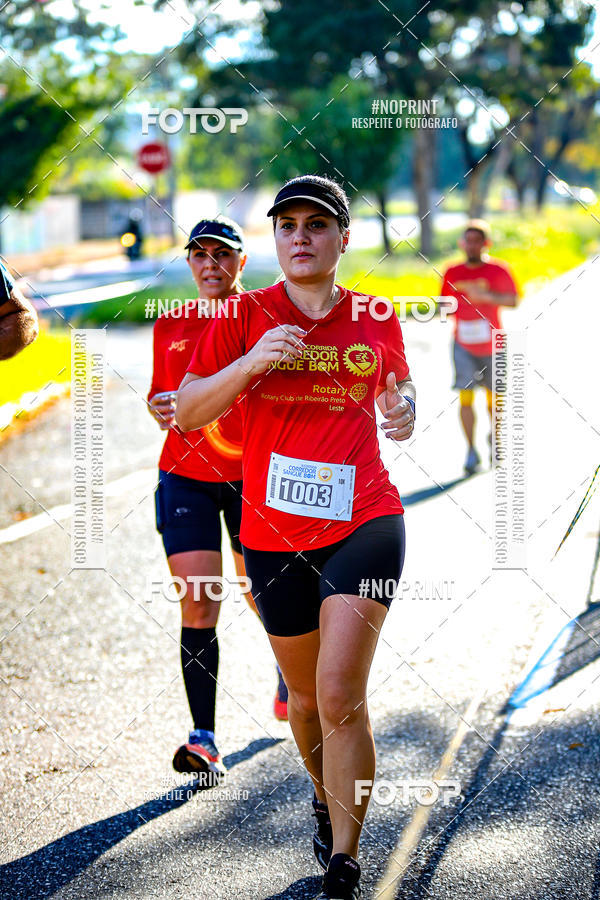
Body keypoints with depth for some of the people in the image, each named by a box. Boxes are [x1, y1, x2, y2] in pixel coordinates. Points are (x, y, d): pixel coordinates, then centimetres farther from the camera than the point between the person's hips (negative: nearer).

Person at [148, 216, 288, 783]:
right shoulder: (170, 325, 6)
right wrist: (161, 408, -6)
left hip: (255, 475, -1)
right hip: (186, 475, 1)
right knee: (197, 607, -8)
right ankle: (204, 738, -8)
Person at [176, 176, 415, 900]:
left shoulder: (378, 321, 5)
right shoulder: (244, 317, 1)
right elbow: (186, 413, -3)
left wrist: (404, 409, -3)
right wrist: (252, 363, -18)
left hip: (365, 521, -1)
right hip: (274, 533, 2)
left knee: (340, 692, -15)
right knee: (305, 694, 15)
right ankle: (324, 798, 45)